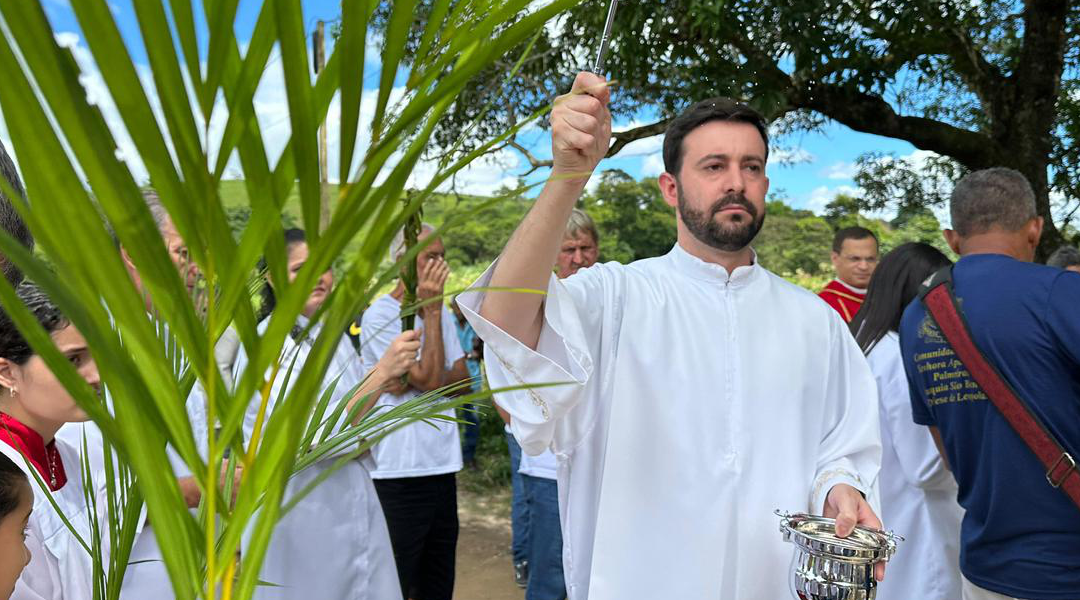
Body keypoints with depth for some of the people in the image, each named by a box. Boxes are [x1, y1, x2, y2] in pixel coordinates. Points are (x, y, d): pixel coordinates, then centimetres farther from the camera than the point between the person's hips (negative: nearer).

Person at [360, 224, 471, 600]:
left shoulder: (440, 310, 12)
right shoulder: (379, 315, -10)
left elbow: (462, 377, 7)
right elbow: (430, 378, -17)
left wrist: (415, 383, -11)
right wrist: (432, 310, -13)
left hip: (443, 465, 7)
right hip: (400, 471, -7)